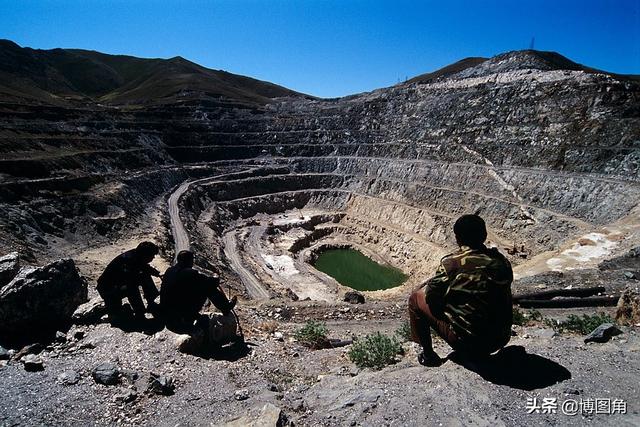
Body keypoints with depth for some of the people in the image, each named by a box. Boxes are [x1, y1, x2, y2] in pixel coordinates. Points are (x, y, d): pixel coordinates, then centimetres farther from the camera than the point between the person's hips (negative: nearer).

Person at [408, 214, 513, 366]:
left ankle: (428, 354, 16)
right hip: (501, 340, 6)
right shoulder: (501, 261, -2)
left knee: (416, 298, 8)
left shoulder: (453, 262, -18)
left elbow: (431, 295, -8)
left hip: (468, 342, -5)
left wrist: (426, 286, 15)